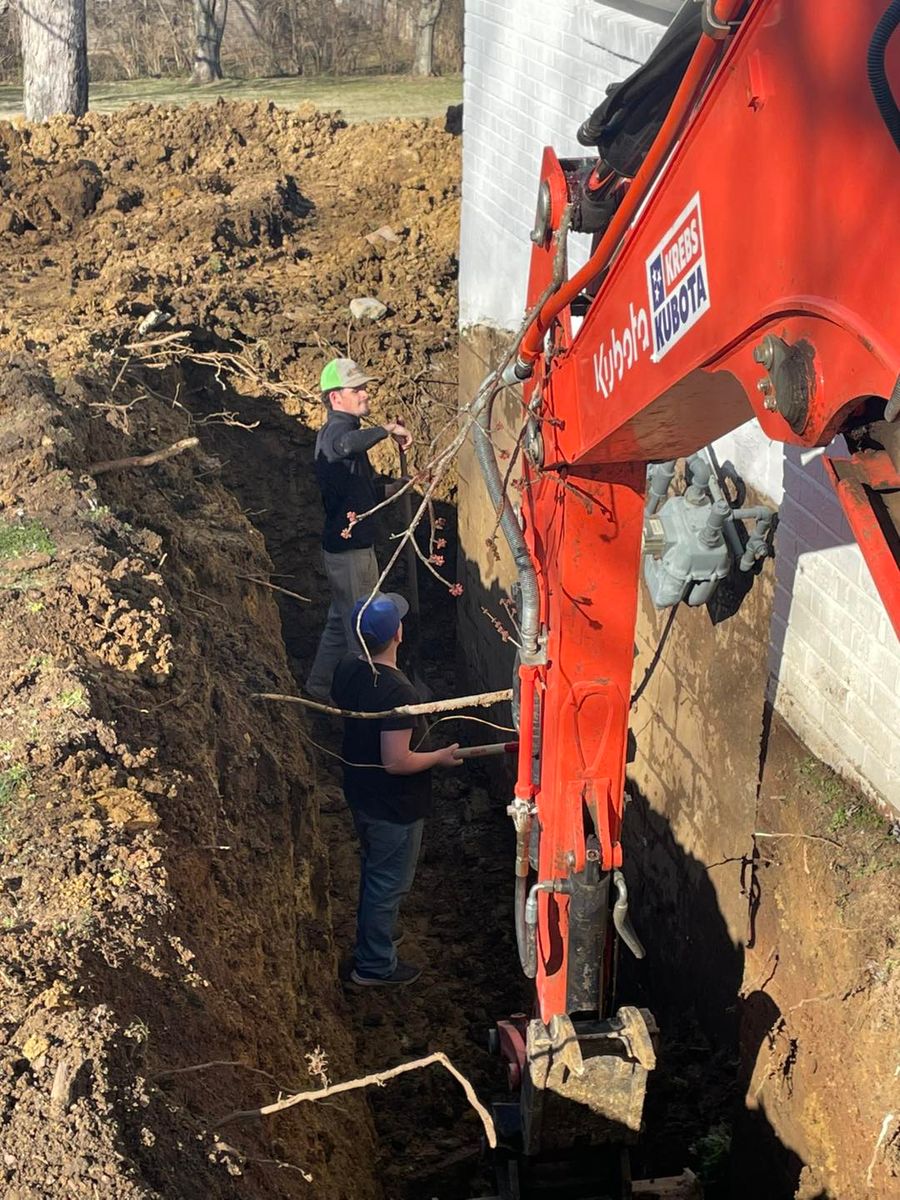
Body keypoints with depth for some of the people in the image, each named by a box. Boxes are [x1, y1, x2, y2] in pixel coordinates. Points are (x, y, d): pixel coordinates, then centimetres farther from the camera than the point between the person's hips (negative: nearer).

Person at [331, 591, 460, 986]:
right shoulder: (397, 692, -33)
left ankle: (371, 940, 47)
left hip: (360, 792, 8)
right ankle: (375, 965, 27)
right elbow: (397, 762, -31)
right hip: (393, 806, -8)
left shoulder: (347, 668, -9)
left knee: (374, 871, 28)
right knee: (388, 883, 11)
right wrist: (440, 757, -14)